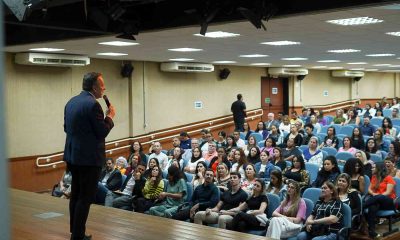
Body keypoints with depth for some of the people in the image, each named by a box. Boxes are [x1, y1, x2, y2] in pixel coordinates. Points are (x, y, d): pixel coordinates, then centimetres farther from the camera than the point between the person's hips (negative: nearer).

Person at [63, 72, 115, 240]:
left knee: (75, 195, 17)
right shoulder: (93, 104, -18)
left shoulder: (71, 102, 9)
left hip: (72, 156, 9)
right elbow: (102, 132, -16)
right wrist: (109, 116, -2)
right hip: (89, 158, -9)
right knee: (85, 198, -2)